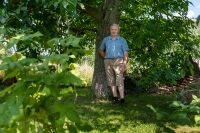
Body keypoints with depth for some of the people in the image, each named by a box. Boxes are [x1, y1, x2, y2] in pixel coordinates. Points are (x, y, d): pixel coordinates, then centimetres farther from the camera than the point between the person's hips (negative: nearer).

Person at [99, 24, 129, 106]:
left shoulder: (122, 40, 5)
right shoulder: (106, 39, 13)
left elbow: (125, 53, -1)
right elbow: (101, 50, 23)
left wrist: (124, 64, -12)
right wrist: (105, 57, 9)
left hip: (118, 61, -3)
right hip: (108, 61, 4)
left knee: (119, 80, -11)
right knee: (111, 80, 5)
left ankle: (122, 99, -12)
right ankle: (115, 98, 12)